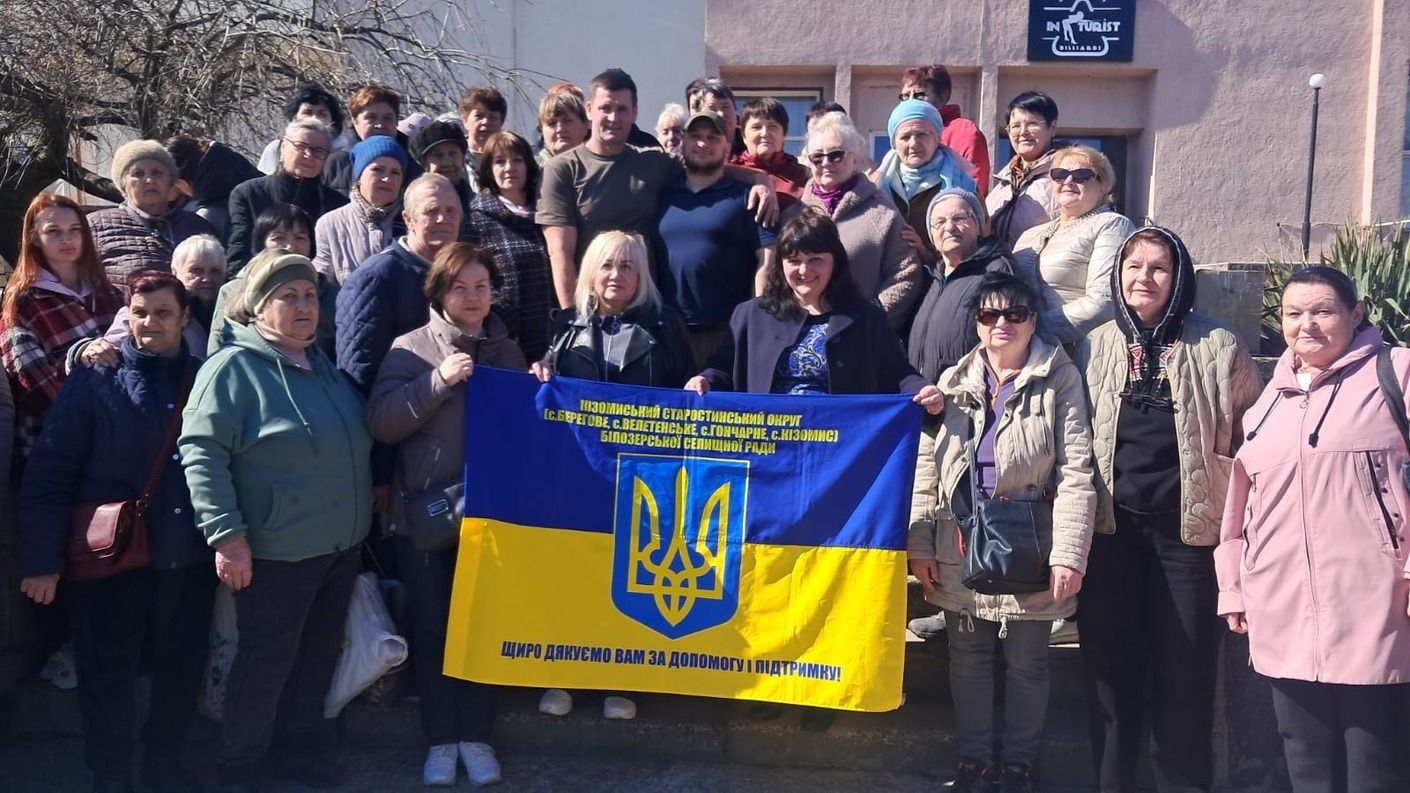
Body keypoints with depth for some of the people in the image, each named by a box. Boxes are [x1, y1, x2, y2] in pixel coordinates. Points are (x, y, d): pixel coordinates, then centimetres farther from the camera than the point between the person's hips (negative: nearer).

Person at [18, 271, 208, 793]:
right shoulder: (95, 380, -5)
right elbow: (48, 474, -8)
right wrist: (42, 560, -13)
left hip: (189, 558, 3)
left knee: (182, 670, 14)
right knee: (108, 674, 11)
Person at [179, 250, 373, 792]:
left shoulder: (324, 364, 10)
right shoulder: (234, 367, -13)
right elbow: (201, 452, -19)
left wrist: (366, 502, 22)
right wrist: (227, 534, -23)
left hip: (342, 544, 7)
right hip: (276, 550, -7)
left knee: (320, 651, 17)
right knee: (266, 660, 4)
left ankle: (300, 744, 34)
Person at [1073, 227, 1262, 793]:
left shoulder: (1217, 347, -2)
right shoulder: (1095, 346, 7)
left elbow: (1253, 439, 0)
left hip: (1187, 527, -2)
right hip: (1110, 527, 3)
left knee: (1183, 669, 4)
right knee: (1111, 663, 10)